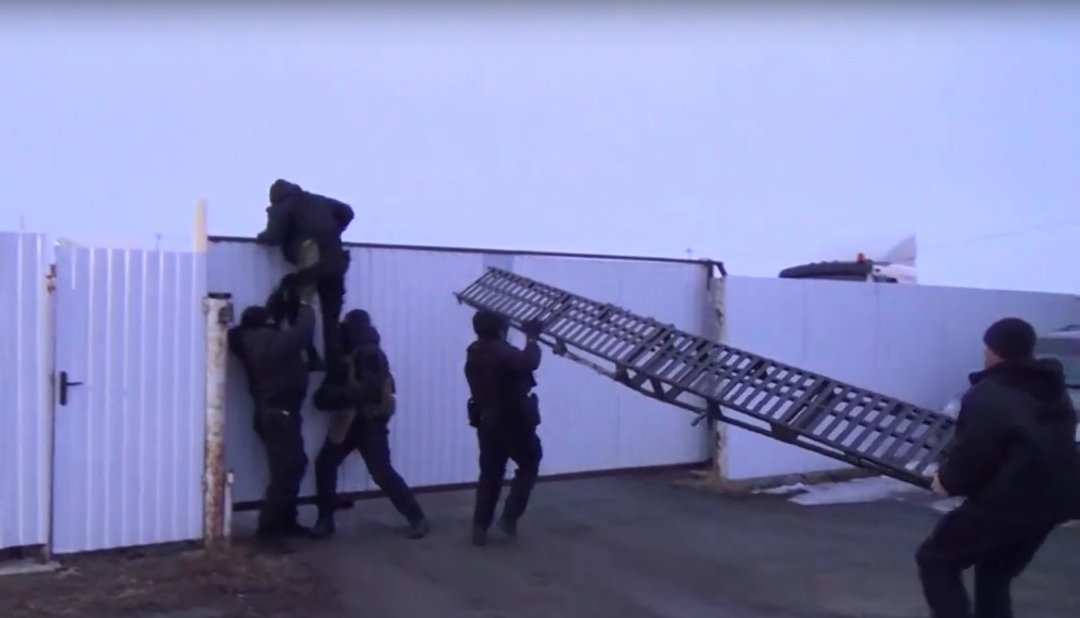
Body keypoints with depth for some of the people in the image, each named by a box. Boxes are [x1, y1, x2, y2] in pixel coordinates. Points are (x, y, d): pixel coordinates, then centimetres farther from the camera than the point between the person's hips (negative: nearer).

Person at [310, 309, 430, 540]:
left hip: (369, 421, -8)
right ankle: (325, 519, 13)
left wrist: (335, 397, -30)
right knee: (324, 464, 2)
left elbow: (371, 391, -29)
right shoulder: (350, 353, 10)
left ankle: (417, 518, 5)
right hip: (348, 419, 8)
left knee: (381, 473, -6)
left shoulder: (370, 354, -19)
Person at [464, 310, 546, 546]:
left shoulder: (474, 355, 8)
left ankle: (480, 527, 12)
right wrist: (532, 339, -18)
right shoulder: (501, 351, -18)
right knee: (529, 465, 14)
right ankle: (509, 516, 6)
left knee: (490, 473, 14)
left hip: (486, 423, 7)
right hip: (513, 422, -7)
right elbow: (529, 363, -33)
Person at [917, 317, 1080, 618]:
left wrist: (947, 480, 1)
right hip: (1052, 500, 9)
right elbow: (1052, 448, 18)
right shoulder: (1055, 392, 12)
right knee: (995, 574, 25)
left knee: (935, 560, 7)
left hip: (1004, 503, -9)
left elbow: (971, 454, -20)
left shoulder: (987, 396, -17)